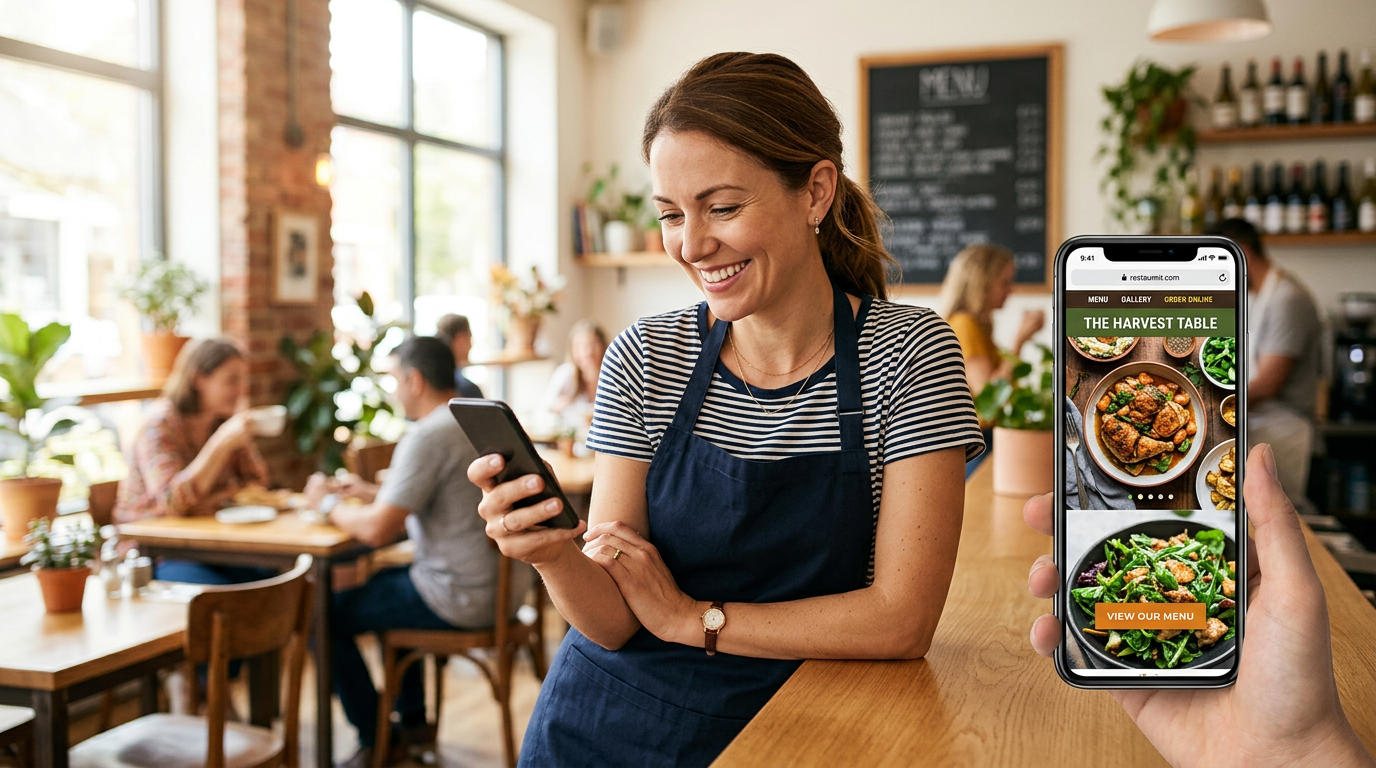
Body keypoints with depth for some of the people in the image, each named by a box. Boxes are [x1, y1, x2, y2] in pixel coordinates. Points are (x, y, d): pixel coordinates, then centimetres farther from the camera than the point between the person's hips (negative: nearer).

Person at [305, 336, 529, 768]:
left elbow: (376, 531, -22)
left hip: (462, 599, -10)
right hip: (503, 584, 10)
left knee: (324, 616, 4)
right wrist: (373, 493, 18)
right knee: (382, 583, 32)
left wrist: (327, 503, -4)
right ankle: (412, 722, 36)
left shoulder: (428, 436, -20)